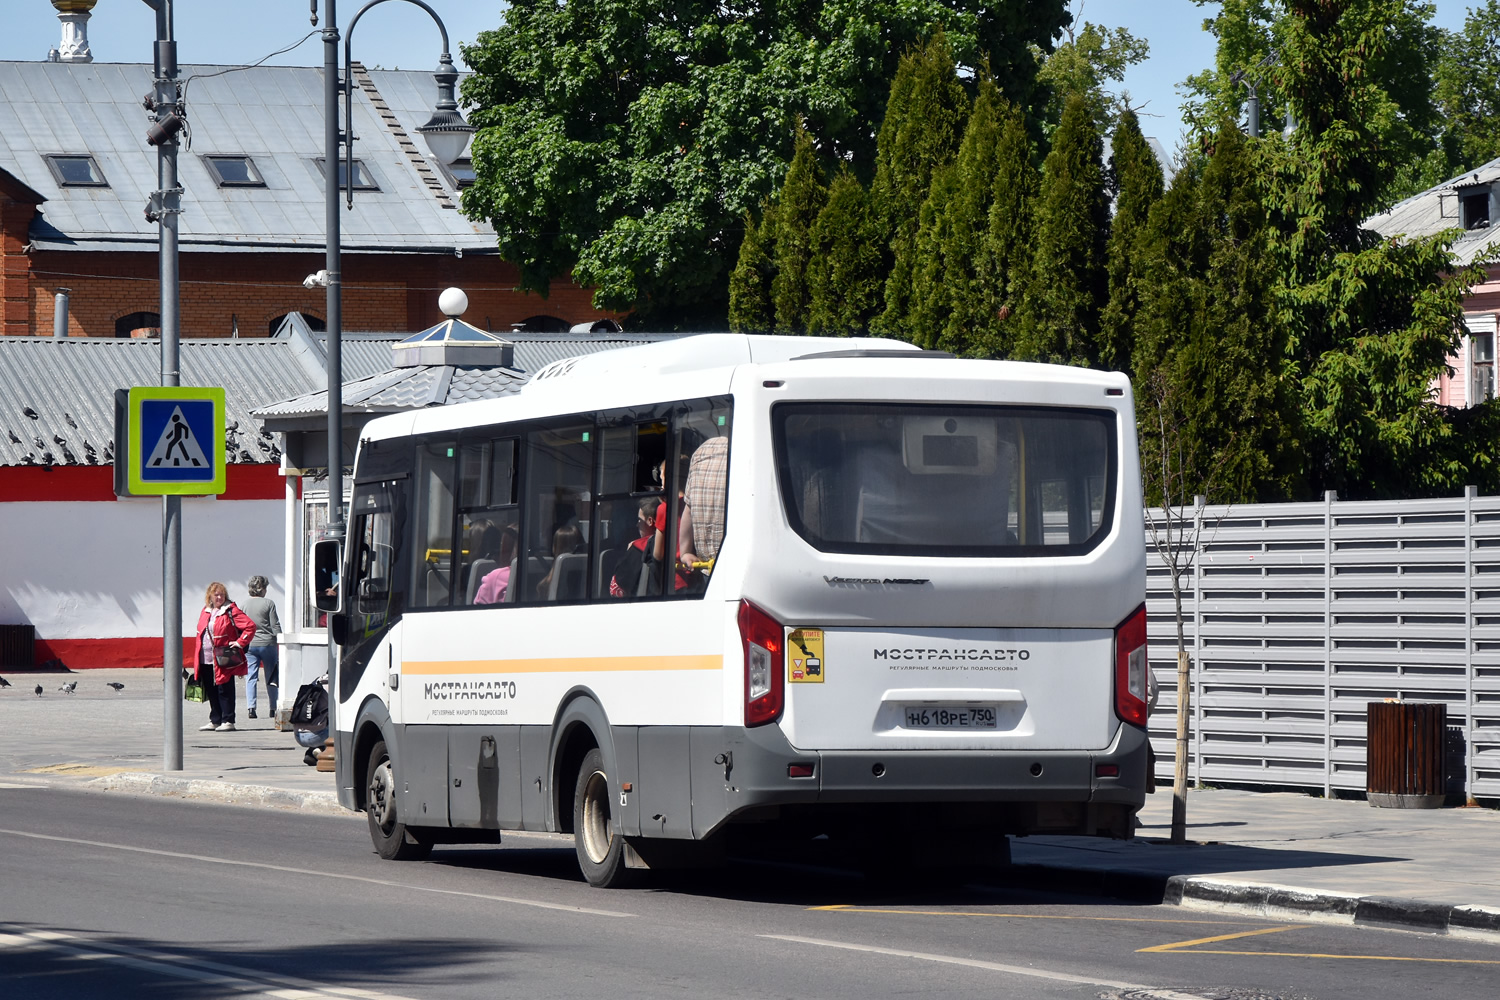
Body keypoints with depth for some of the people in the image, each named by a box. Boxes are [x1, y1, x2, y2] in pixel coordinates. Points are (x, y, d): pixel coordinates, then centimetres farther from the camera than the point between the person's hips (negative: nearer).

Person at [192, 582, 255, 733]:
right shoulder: (205, 611, 13)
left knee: (224, 691, -4)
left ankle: (228, 721, 1)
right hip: (206, 660, 6)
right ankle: (215, 721, 19)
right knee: (211, 692, 11)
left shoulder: (231, 611, -7)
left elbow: (250, 626, -11)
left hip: (223, 660, -6)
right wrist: (197, 658, 15)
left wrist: (240, 643, -12)